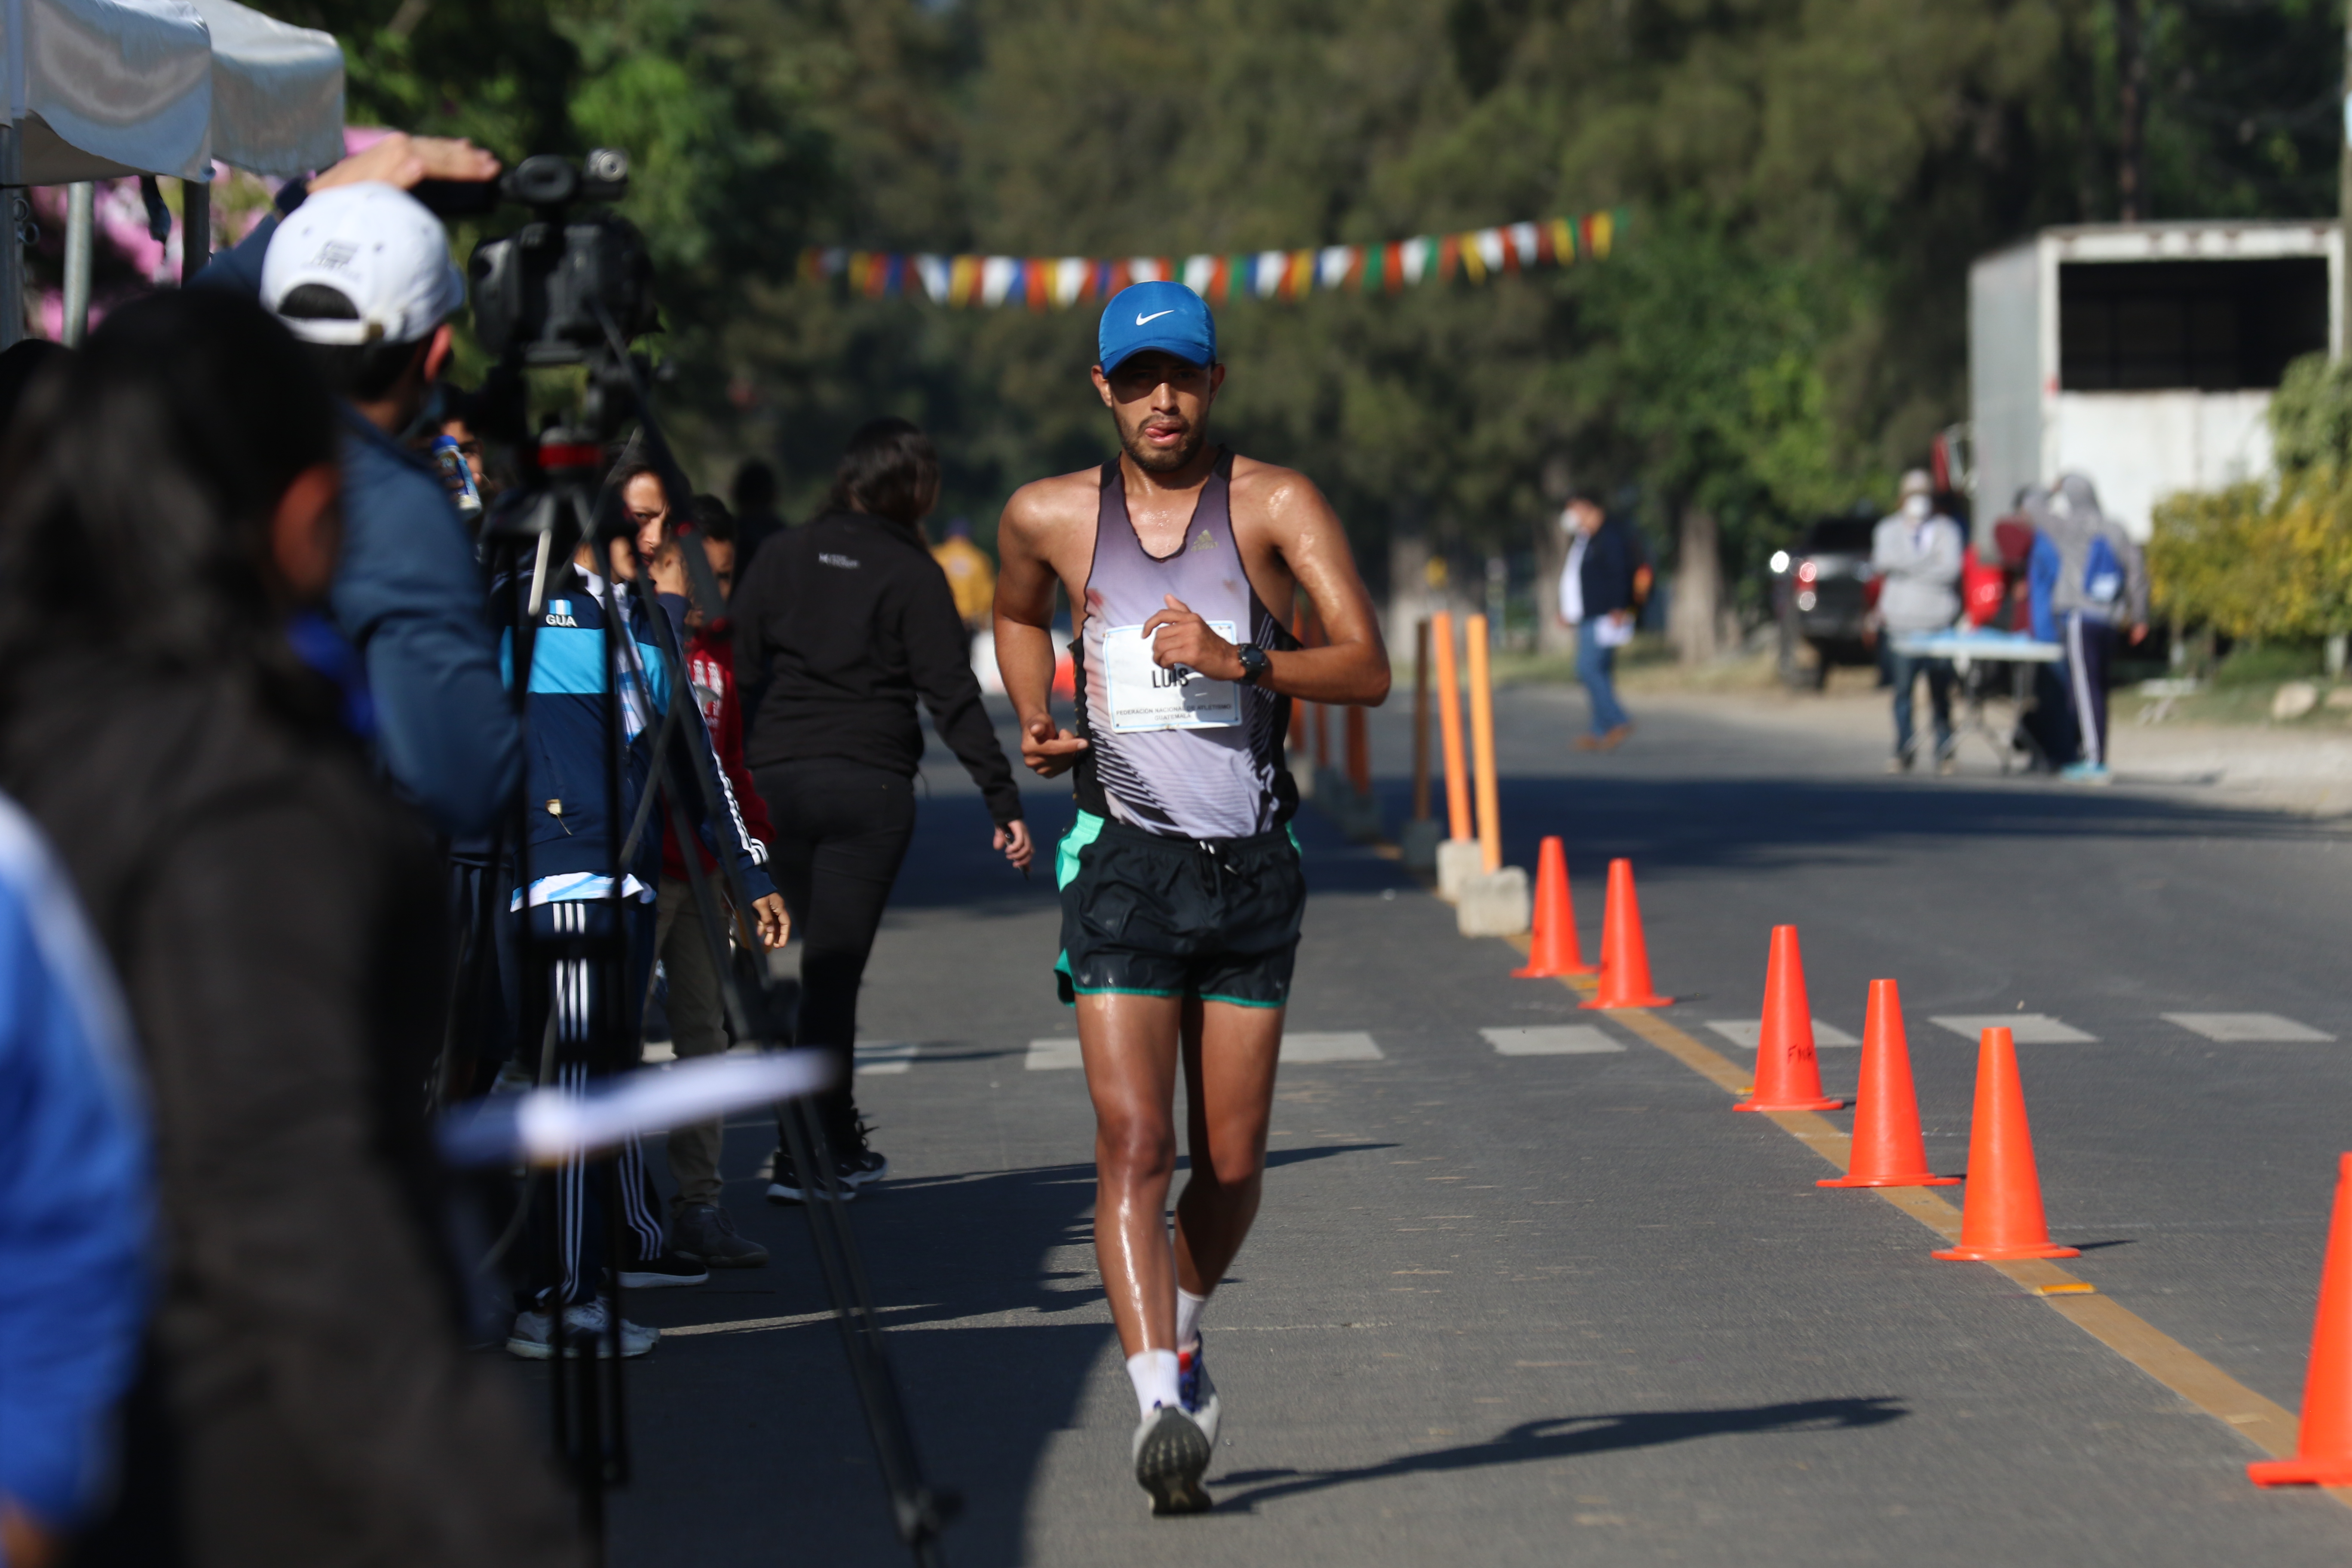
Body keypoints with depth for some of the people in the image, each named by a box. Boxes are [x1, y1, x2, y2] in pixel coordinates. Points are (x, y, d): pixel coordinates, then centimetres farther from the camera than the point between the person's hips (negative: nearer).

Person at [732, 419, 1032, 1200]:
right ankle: (805, 1158, -5)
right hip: (871, 784, -4)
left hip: (776, 777, 4)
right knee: (835, 966, -2)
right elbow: (952, 695, -7)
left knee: (826, 959, 17)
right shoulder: (912, 573, -2)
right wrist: (1003, 800, -7)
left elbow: (736, 673, 6)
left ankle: (839, 1144, 23)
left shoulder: (784, 555, 9)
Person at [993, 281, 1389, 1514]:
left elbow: (1368, 669, -10)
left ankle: (1184, 1333, 36)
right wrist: (1034, 722, 10)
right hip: (1125, 857, 0)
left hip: (1252, 864, 0)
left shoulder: (1274, 505, -2)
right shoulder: (1049, 517, 5)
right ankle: (1160, 1402, -23)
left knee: (1230, 1163, 7)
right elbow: (1016, 614, 28)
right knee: (1133, 1143, -16)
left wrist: (1242, 662, -26)